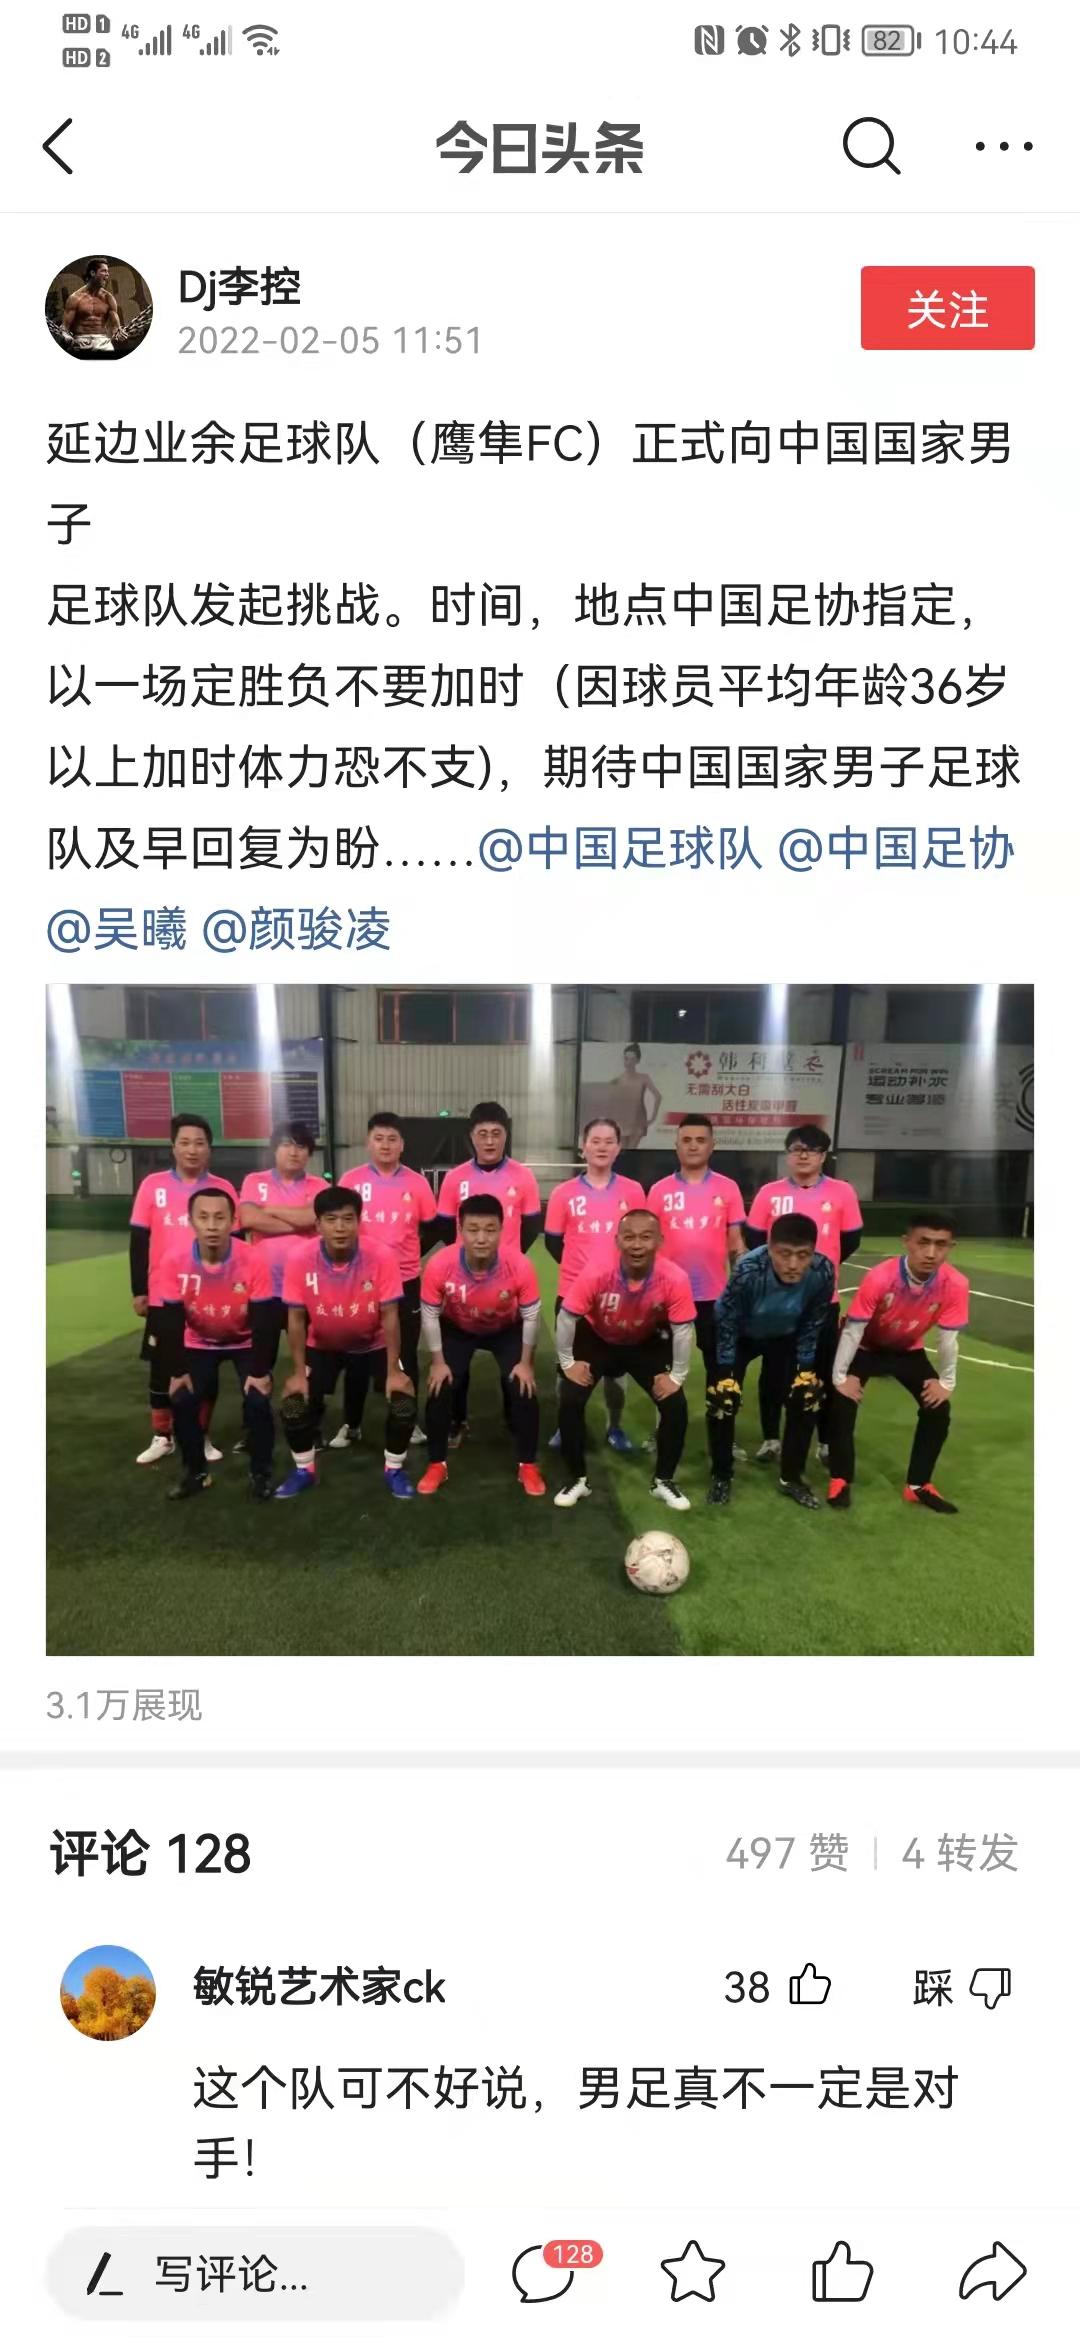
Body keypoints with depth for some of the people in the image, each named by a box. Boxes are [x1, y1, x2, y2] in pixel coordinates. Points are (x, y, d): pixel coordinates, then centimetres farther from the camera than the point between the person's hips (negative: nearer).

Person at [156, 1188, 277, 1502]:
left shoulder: (252, 1259, -30)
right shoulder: (176, 1260, -26)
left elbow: (265, 1321, -22)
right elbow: (170, 1322, -15)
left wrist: (260, 1371, -20)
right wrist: (177, 1371, -13)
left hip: (245, 1342, -2)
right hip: (199, 1343, 2)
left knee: (258, 1400, -16)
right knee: (182, 1401, -12)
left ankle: (261, 1472, 7)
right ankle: (194, 1471, 13)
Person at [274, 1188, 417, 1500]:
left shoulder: (381, 1257, -28)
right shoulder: (300, 1259, -26)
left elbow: (390, 1316, -21)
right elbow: (296, 1319, -15)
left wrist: (394, 1371, -21)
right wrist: (299, 1372, -15)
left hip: (373, 1344, -1)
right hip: (322, 1345, 1)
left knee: (404, 1397, -18)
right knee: (294, 1401, -14)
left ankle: (394, 1468, 7)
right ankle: (304, 1470, 14)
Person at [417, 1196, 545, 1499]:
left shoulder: (520, 1266, -37)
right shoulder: (439, 1265, -37)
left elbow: (531, 1316, -20)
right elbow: (430, 1314, -19)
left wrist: (526, 1363, -13)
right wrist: (438, 1361, -14)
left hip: (507, 1330, 0)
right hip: (456, 1329, 0)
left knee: (522, 1389, -11)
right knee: (440, 1389, -10)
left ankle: (527, 1466, 10)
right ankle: (437, 1465, 11)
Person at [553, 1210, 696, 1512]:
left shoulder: (675, 1279, -34)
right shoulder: (596, 1272, -36)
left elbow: (683, 1330, -18)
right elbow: (567, 1317, -21)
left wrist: (677, 1376, -12)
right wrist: (568, 1363, -13)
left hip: (647, 1343, 1)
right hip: (597, 1339, -1)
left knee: (675, 1405, -9)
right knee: (570, 1402, -14)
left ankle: (664, 1481, 15)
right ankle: (577, 1479, 8)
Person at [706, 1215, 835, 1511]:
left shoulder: (823, 1272, -33)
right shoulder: (748, 1271, -41)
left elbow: (812, 1324, -14)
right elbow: (727, 1321, -25)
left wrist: (806, 1367, -8)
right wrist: (725, 1372, -18)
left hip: (785, 1337, 3)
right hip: (741, 1335, -3)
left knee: (807, 1396, -4)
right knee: (724, 1398, -13)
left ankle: (791, 1477, 16)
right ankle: (721, 1476, 9)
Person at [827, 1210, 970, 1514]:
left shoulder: (955, 1285, -30)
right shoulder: (880, 1278, -38)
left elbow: (949, 1337, -16)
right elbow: (853, 1330, -28)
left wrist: (946, 1381, -8)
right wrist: (840, 1376, -23)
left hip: (909, 1350, 3)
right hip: (866, 1347, -3)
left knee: (939, 1408, -5)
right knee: (843, 1405, -17)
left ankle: (918, 1485, 12)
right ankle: (841, 1481, 2)